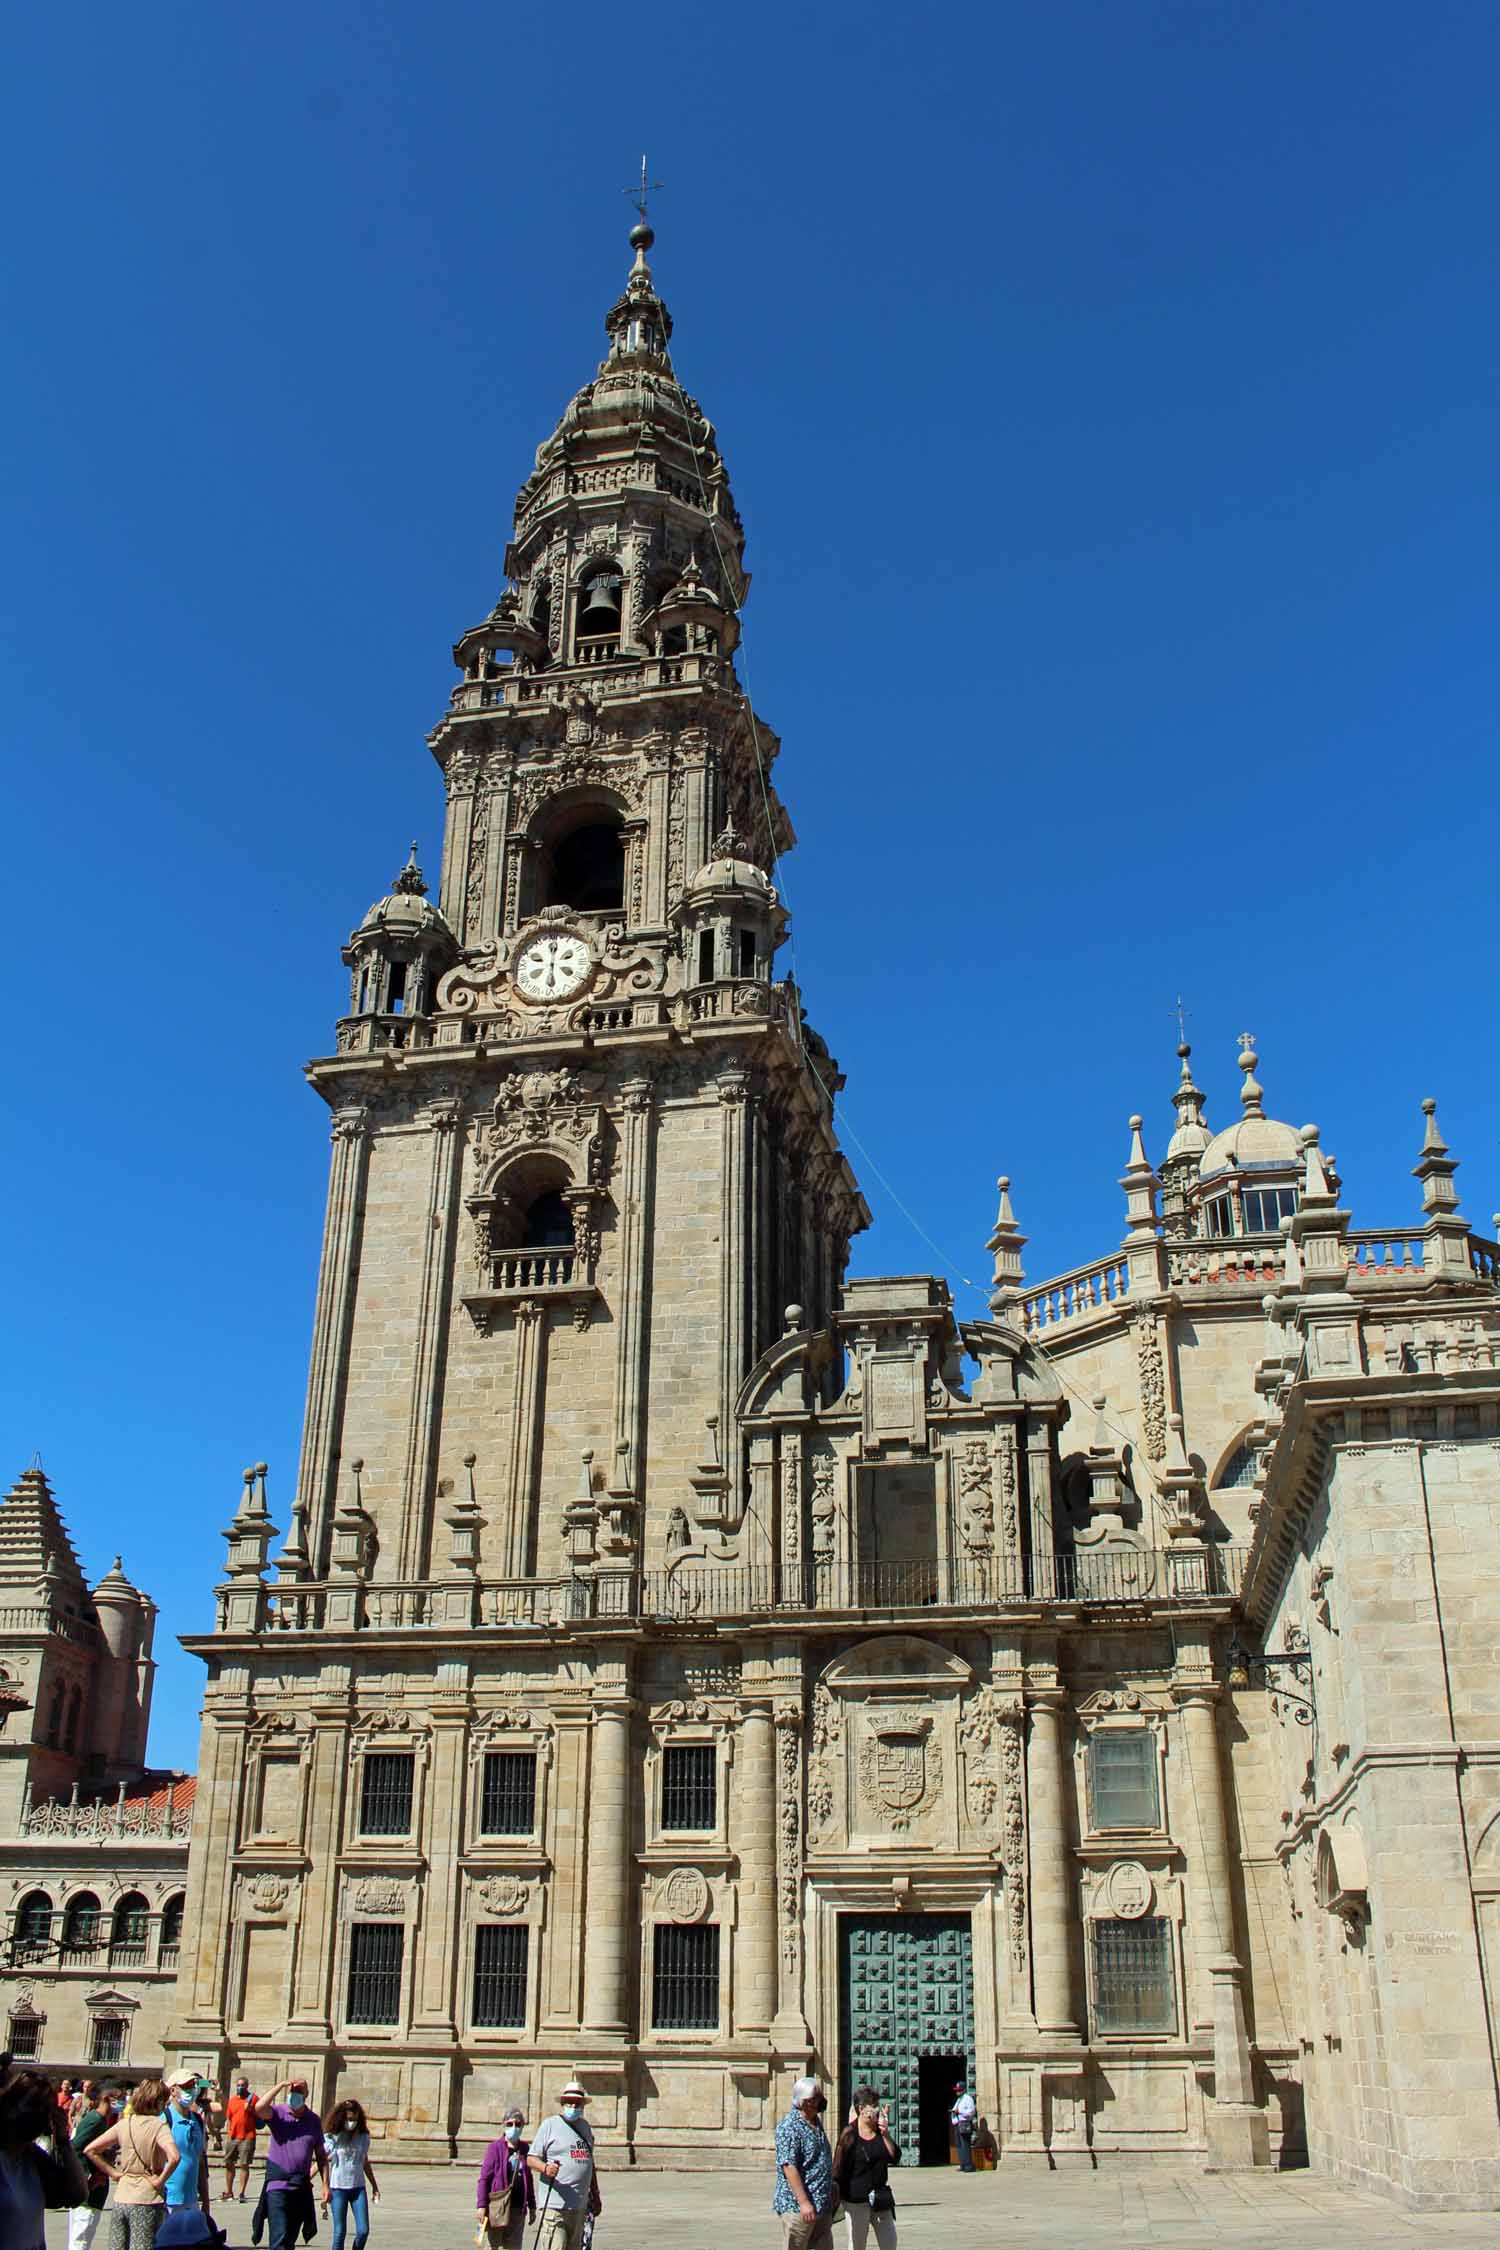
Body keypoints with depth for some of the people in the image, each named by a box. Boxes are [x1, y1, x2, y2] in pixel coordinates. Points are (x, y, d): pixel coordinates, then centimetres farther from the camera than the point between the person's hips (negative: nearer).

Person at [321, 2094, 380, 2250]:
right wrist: (325, 2187, -12)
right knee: (339, 2232, -2)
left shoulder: (363, 2137, 6)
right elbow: (324, 2163, -3)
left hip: (358, 2188, 3)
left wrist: (374, 2185, 19)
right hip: (338, 2189, -3)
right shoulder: (331, 2138, -4)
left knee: (363, 2231, -4)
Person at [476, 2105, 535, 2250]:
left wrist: (532, 2206, 15)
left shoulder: (525, 2149, 7)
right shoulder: (495, 2147, -6)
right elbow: (484, 2177, -6)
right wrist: (482, 2205, -11)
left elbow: (529, 2179, 14)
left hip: (518, 2207, 4)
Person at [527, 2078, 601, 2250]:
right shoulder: (550, 2124, -1)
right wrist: (545, 2168, -25)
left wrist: (595, 2196, 23)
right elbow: (531, 2158, -5)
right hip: (553, 2206, -6)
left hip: (579, 2206, 6)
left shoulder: (584, 2126, 17)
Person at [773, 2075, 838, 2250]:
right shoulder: (790, 2126, -16)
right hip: (797, 2205, -9)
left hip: (823, 2203, 9)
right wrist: (804, 2202, -25)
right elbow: (789, 2166, -22)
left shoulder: (816, 2122, 14)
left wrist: (832, 2189, 23)